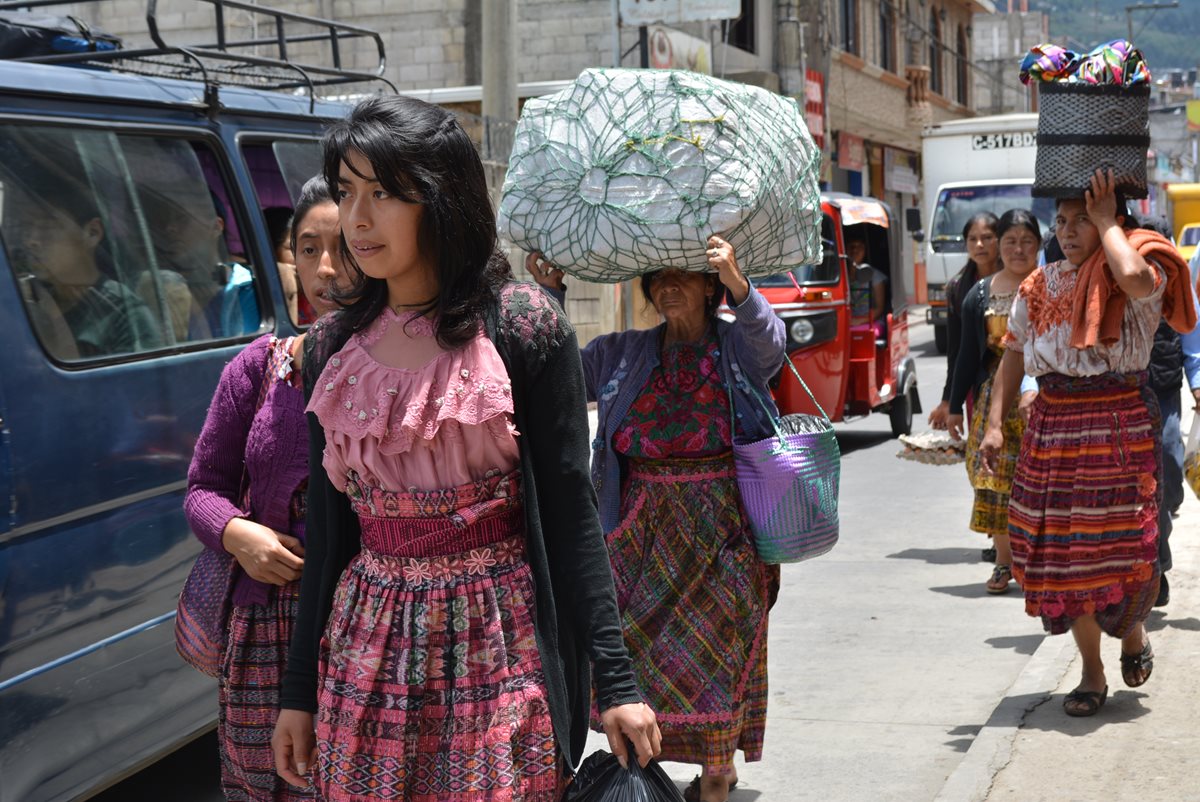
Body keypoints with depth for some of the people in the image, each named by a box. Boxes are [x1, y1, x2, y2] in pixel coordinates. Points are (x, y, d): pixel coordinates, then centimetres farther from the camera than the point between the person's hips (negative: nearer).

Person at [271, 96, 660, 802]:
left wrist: (615, 679, -9)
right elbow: (328, 523, 10)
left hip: (496, 640, -4)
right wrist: (302, 688, 10)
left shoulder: (523, 326, -8)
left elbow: (570, 511, -7)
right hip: (369, 646, 4)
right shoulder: (333, 347, 5)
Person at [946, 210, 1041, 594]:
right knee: (995, 477, 2)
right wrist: (955, 406, 10)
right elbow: (968, 354, 12)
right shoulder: (981, 293, 10)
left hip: (1046, 396, -2)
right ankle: (1004, 561, 13)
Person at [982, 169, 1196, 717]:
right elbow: (1013, 356, 14)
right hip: (1053, 426, 4)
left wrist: (1107, 220, -14)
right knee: (1061, 548, 4)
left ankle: (1132, 631, 27)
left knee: (1124, 545, -7)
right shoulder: (1040, 286, 11)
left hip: (1121, 426, -4)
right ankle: (1092, 674, 18)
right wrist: (995, 423, 3)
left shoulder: (1144, 274, -4)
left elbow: (1135, 278, -30)